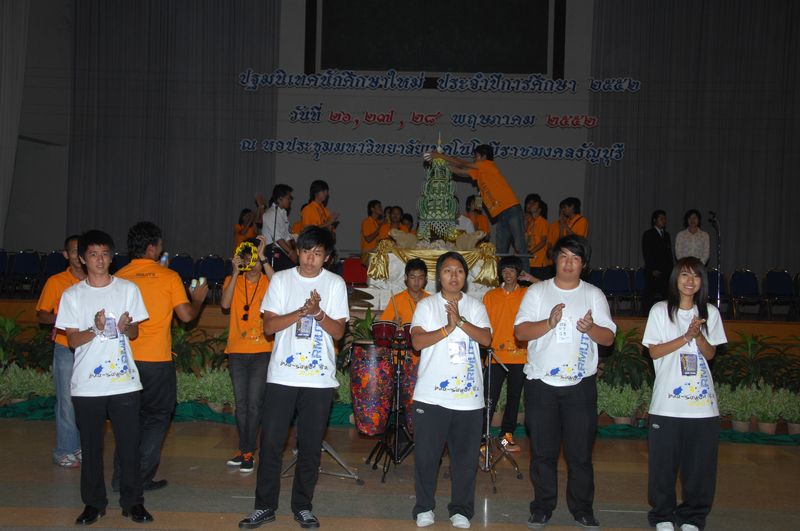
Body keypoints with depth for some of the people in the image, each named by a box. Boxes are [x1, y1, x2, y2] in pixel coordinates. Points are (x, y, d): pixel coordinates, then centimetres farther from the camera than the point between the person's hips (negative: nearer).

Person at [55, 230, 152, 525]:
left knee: (129, 445, 2)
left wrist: (126, 327, -14)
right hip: (87, 385, 0)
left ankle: (132, 501, 15)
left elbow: (135, 333, 9)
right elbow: (72, 340, 0)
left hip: (124, 381, 0)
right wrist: (95, 329, -20)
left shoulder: (128, 289, 5)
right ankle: (94, 503, 22)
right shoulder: (72, 295, 2)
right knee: (91, 446, 7)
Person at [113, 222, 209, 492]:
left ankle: (121, 476, 18)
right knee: (157, 418, 10)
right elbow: (186, 315, -8)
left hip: (127, 358, 4)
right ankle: (142, 477, 6)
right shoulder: (168, 277, -7)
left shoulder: (120, 276, 1)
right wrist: (198, 298, 11)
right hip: (157, 359, -4)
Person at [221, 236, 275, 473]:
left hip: (262, 351, -3)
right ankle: (244, 449, 22)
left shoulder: (267, 282, 0)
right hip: (237, 351, 3)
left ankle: (249, 452, 6)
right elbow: (225, 304, -13)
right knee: (240, 404, 11)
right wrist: (236, 272, -16)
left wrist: (263, 258, -23)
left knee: (254, 404, -2)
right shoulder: (232, 280, 5)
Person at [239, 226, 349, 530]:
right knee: (271, 441, 1)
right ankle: (265, 507, 14)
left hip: (320, 377, 0)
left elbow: (338, 331, -2)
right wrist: (302, 311, -15)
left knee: (311, 445, 6)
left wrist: (318, 313, -19)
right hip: (282, 375, 0)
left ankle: (302, 507, 20)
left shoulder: (335, 284, 3)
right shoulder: (281, 280, 3)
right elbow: (269, 326, -3)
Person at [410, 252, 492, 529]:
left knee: (466, 457, 6)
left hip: (469, 396, 2)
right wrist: (448, 328, -17)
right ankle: (424, 508, 20)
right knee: (426, 456, 4)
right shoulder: (427, 305, 3)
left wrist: (460, 321, -16)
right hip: (431, 395, -1)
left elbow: (486, 339, -5)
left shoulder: (475, 306, 9)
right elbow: (417, 341, -9)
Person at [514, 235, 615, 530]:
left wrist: (590, 328, -19)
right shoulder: (537, 292, 4)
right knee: (543, 451, 7)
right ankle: (542, 507, 20)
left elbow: (609, 337, 2)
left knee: (581, 452, 5)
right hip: (541, 383, 0)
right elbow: (520, 331, -5)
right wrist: (549, 323, -21)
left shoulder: (594, 295, 7)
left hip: (581, 384, 1)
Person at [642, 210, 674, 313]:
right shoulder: (648, 234, 2)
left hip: (665, 272, 5)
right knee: (651, 296, -6)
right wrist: (653, 269, -11)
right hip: (653, 272, -5)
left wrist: (670, 269, 8)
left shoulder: (666, 235, 19)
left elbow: (669, 254, 18)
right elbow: (646, 253, -4)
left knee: (663, 295, -5)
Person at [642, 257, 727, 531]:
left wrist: (698, 335, -12)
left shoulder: (709, 313, 9)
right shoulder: (660, 311, 1)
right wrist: (686, 337, -13)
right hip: (667, 402, -2)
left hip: (702, 401, 2)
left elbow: (710, 354, 8)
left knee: (700, 463, 5)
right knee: (663, 462, 3)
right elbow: (654, 352, -3)